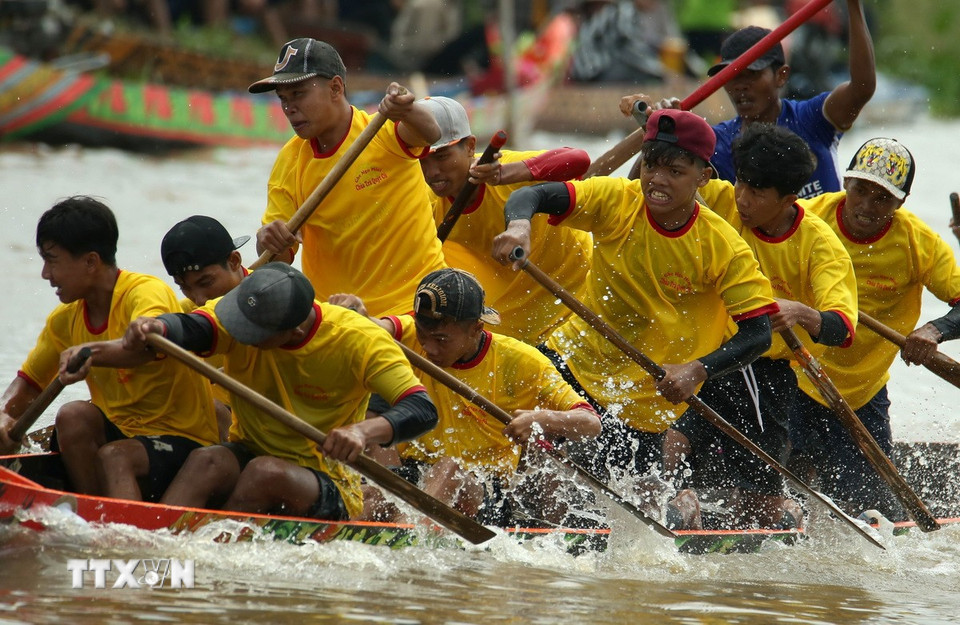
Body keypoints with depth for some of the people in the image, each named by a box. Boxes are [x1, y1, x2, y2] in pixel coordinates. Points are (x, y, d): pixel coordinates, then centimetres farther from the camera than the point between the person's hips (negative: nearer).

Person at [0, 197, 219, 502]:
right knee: (73, 416, -21)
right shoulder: (65, 319, 6)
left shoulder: (148, 292, -18)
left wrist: (94, 352, -59)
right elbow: (29, 381, 12)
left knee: (114, 457, -33)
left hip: (184, 439, -7)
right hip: (122, 433, 7)